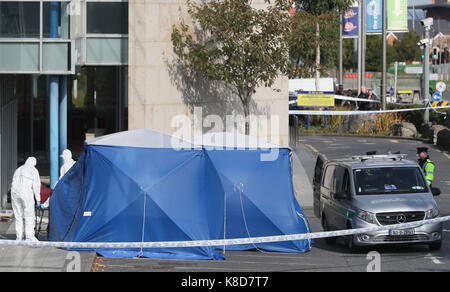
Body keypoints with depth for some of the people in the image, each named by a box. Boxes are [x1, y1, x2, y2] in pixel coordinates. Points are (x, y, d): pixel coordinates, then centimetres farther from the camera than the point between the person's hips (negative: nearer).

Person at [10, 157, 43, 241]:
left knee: (18, 216, 10)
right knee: (29, 217, -1)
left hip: (15, 193, 5)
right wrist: (38, 200, 2)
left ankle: (19, 237, 10)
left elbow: (14, 183, 20)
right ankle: (29, 237, -7)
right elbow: (36, 186, 0)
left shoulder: (18, 170, 24)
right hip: (26, 193, -5)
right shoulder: (33, 170, 7)